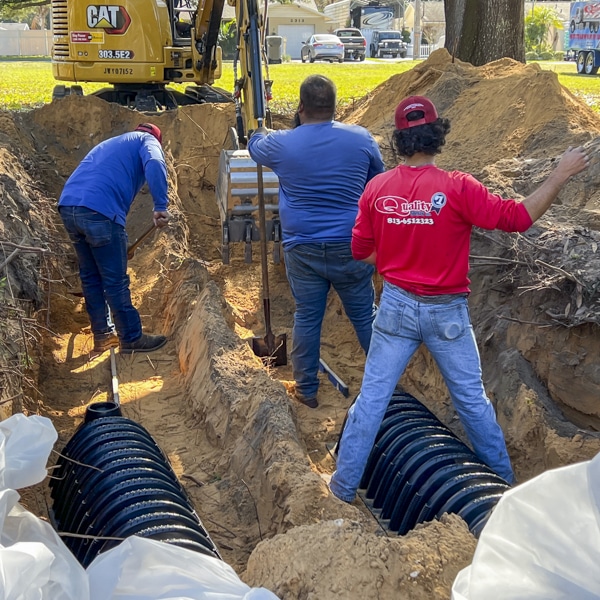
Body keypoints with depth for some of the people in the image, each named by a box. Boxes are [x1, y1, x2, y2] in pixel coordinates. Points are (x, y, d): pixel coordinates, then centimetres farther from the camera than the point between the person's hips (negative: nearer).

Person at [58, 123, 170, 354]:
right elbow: (154, 164, -12)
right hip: (98, 211, -8)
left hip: (68, 206, 8)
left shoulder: (110, 144, 37)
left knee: (90, 276, 18)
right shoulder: (148, 140, 14)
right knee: (116, 281, 3)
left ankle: (103, 335, 28)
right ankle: (132, 339, 13)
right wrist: (161, 206, -16)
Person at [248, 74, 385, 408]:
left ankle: (307, 390, 21)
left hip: (302, 249, 0)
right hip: (351, 246, 0)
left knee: (307, 318, 11)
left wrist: (261, 131, 42)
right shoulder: (361, 139, -4)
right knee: (365, 315, 12)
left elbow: (255, 145, 19)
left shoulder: (281, 144, -5)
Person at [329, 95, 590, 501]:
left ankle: (344, 486, 19)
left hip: (396, 306, 2)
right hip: (446, 311, -2)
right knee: (472, 398, 14)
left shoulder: (377, 188, -6)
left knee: (372, 395, 10)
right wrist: (562, 173, -7)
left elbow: (362, 251, 3)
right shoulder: (457, 188, -18)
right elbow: (519, 217, -15)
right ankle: (503, 479, 32)